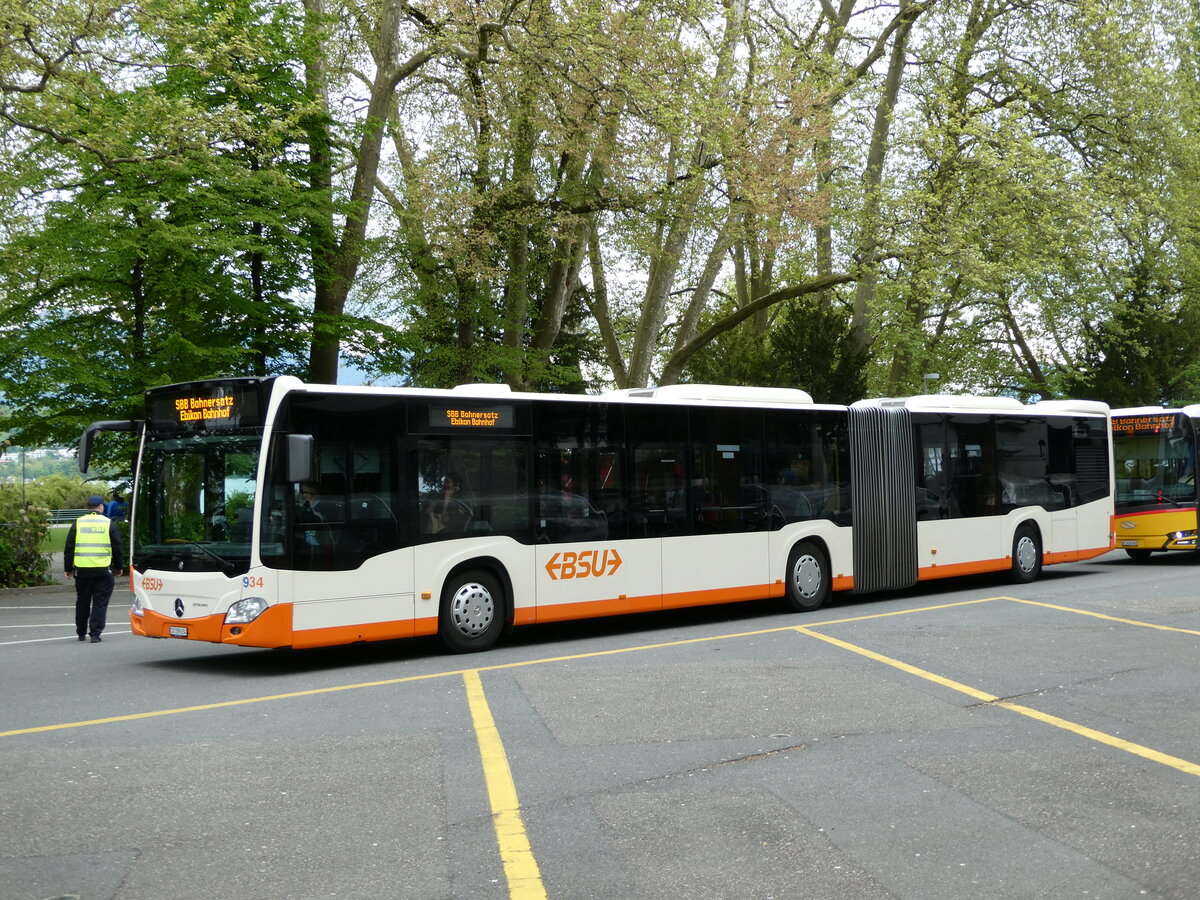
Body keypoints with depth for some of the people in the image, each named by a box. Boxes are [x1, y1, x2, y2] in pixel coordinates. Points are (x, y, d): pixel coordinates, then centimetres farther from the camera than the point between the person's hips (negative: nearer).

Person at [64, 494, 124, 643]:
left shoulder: (78, 523, 5)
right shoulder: (109, 523, 1)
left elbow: (69, 548, 6)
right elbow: (117, 548, 3)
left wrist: (68, 568, 14)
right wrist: (117, 567, 15)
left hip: (82, 569, 2)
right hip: (103, 570, -2)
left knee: (82, 602, 16)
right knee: (100, 603, 2)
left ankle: (81, 632, 25)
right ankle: (95, 634, -4)